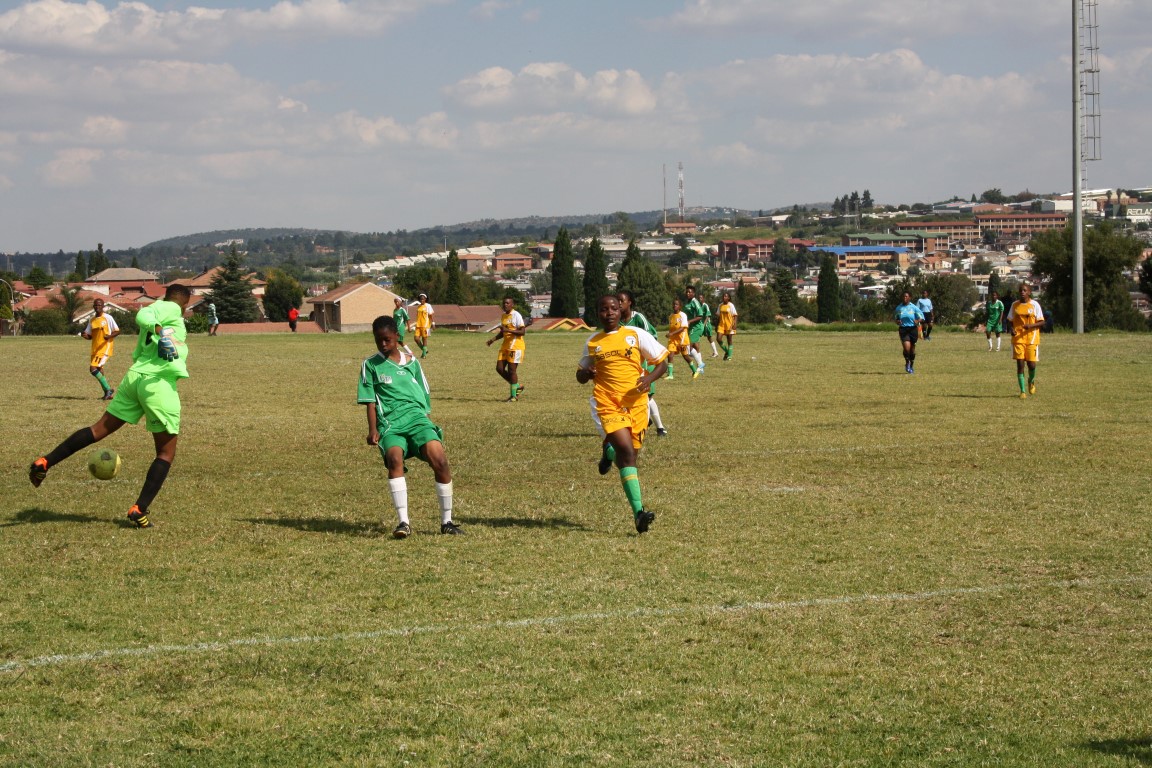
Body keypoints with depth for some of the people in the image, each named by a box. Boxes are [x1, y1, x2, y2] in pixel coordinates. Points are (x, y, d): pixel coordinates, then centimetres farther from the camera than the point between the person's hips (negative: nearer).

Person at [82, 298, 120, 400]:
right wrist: (85, 335, -7)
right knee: (98, 370, 10)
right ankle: (108, 393, 19)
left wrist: (109, 336, -24)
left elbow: (117, 331, -5)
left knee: (93, 368, -18)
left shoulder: (108, 318, -7)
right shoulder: (92, 320, 12)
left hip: (104, 348, -8)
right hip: (95, 349, 8)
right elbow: (89, 336, 16)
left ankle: (108, 389, -10)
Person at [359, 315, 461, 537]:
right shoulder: (371, 365, 12)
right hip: (390, 423, -2)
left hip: (416, 417, 2)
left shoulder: (411, 362, 17)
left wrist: (427, 425, 17)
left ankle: (446, 521, -7)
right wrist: (373, 430, -5)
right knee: (394, 459, -31)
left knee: (439, 459, -20)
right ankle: (403, 522, -33)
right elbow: (370, 401, 6)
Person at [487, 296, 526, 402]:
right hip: (505, 345, 8)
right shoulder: (503, 316, 13)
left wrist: (508, 330, -26)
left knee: (511, 371, -6)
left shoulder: (516, 315, -12)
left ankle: (513, 396, 4)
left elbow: (522, 332, -17)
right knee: (499, 368, 2)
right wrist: (493, 339, 10)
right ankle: (517, 386, 19)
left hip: (515, 346, -8)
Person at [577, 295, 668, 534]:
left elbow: (662, 362, 7)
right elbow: (580, 375, 22)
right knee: (627, 453, -20)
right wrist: (586, 373, -3)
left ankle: (610, 452, 51)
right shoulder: (592, 342, 10)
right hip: (608, 405, -1)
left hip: (637, 404, 1)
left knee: (629, 455, 10)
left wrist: (649, 378, -14)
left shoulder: (637, 335, 5)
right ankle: (638, 512, -26)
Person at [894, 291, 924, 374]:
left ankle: (911, 366, 28)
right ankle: (907, 363, 8)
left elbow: (921, 317, 2)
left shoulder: (914, 308, -1)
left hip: (913, 329, 0)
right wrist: (897, 322, -7)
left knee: (912, 349, 8)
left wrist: (918, 321, -20)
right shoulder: (899, 308, 6)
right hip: (903, 329, 0)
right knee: (906, 347, -18)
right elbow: (896, 318, 17)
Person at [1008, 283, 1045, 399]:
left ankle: (1031, 381, 31)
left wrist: (1030, 326, -19)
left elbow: (1041, 322, -1)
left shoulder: (1035, 305, -1)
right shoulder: (1015, 305, 6)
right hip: (1018, 338, 1)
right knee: (1020, 364, -6)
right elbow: (1010, 321, 15)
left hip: (1032, 339, -1)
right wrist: (1012, 329, -6)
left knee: (1031, 364, -2)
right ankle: (1023, 391, -1)